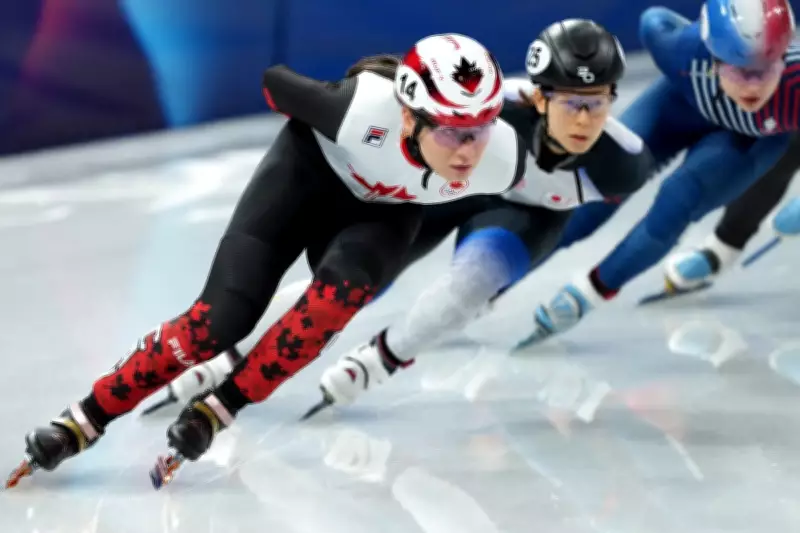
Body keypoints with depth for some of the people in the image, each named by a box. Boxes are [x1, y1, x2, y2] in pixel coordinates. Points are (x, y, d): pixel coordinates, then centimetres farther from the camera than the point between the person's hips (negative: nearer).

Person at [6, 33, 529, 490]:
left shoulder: (503, 159, -33)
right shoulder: (364, 109, -40)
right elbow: (275, 82, -19)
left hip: (384, 210, 2)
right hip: (313, 167, -2)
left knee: (343, 289, -30)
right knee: (222, 316, -14)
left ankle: (221, 407, -14)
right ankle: (88, 418, 3)